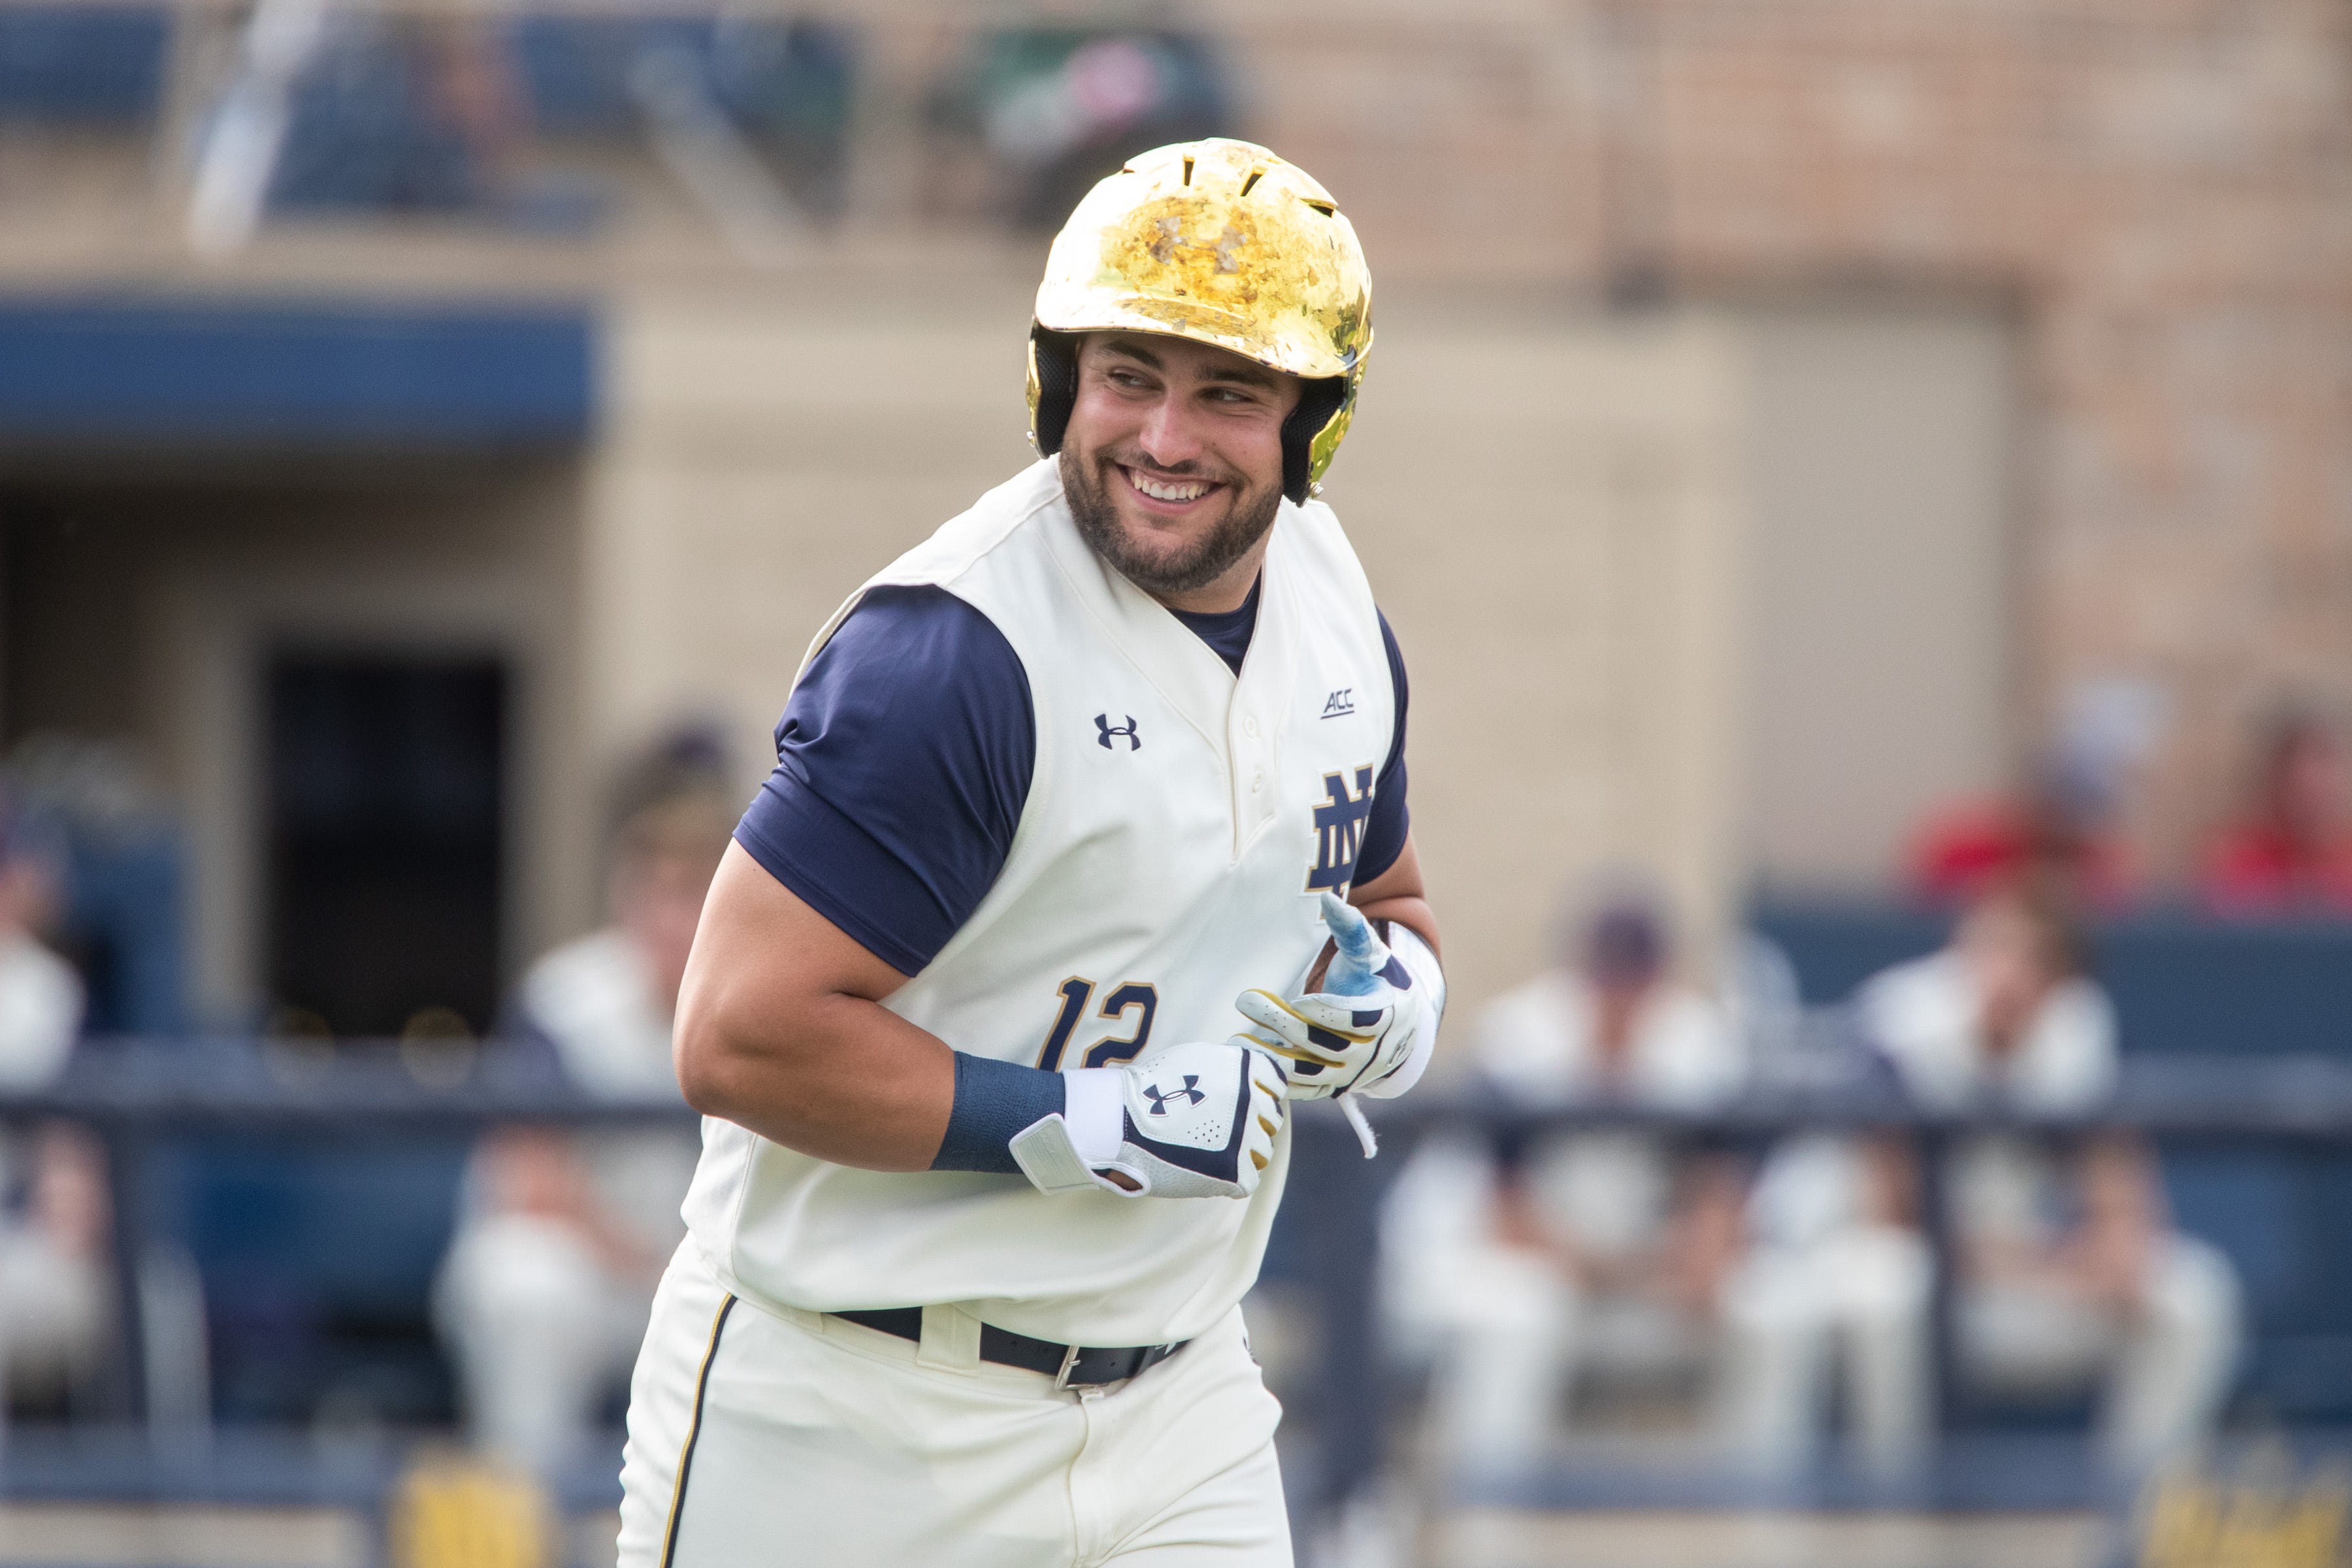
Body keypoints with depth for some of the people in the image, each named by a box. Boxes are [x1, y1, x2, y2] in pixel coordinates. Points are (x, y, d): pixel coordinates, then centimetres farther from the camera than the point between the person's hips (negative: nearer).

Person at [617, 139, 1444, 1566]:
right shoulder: (957, 649, -20)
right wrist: (1082, 1128, -24)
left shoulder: (1331, 606, 5)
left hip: (1175, 1409, 6)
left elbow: (1383, 900, 23)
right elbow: (742, 1039, -24)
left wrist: (1393, 990, 0)